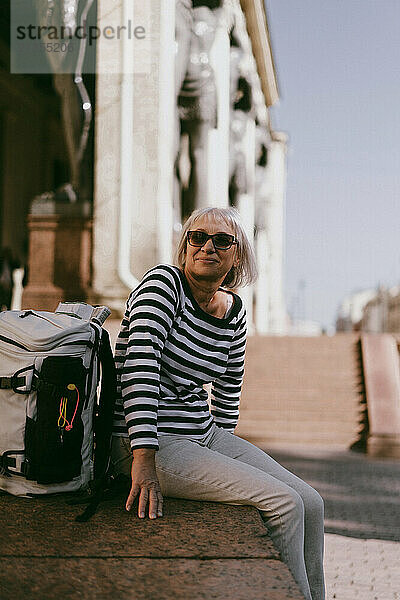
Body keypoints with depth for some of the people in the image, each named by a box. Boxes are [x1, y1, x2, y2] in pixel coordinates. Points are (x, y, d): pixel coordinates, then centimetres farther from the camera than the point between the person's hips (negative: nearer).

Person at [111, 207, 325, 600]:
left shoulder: (234, 313, 9)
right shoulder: (164, 282, -13)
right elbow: (140, 367, -24)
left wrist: (224, 449, 16)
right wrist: (145, 460, -30)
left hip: (205, 434, 8)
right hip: (150, 441, -8)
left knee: (311, 505, -2)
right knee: (285, 504, -18)